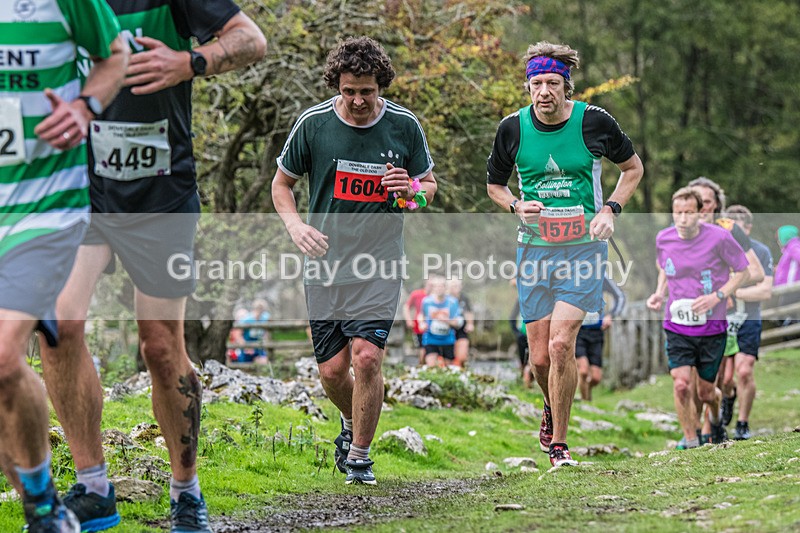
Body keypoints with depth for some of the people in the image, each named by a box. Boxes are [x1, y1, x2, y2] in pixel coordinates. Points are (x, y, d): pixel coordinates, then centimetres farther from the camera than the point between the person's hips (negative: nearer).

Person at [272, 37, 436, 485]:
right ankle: (353, 423, 37)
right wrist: (296, 226, -9)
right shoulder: (313, 123, -3)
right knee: (332, 370, 3)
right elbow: (282, 184, 9)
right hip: (325, 263, 1)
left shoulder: (404, 125, -2)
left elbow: (429, 187, 11)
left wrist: (411, 189, -13)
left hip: (381, 263, -1)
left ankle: (359, 455, 3)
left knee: (366, 356, -16)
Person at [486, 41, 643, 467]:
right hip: (535, 249, 2)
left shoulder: (594, 121, -6)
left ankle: (559, 443, -2)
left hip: (584, 247, -2)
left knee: (561, 344, -17)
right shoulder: (513, 128, -2)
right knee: (541, 357, 2)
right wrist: (516, 205, -7)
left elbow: (633, 168, 10)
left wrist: (609, 209, -4)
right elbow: (494, 184, 14)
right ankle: (552, 408, 37)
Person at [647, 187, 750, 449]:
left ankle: (715, 418, 45)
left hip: (712, 327, -1)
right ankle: (691, 442, 1)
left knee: (706, 392, 8)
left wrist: (717, 296, -16)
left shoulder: (719, 238, -14)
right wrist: (659, 293, -1)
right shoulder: (663, 239, -4)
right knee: (681, 384, -17)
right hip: (677, 326, 1)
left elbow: (742, 271, -2)